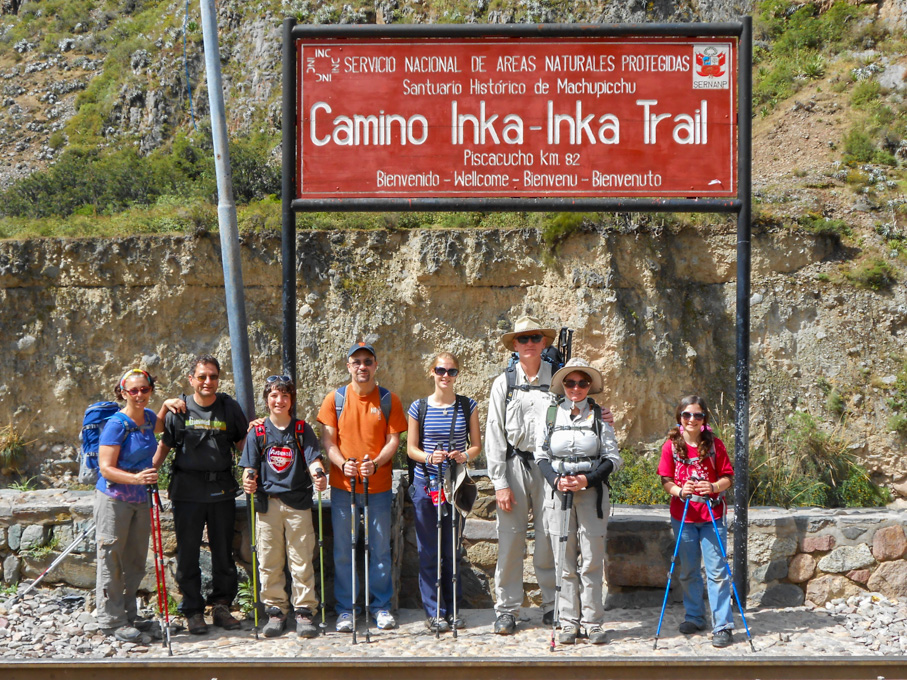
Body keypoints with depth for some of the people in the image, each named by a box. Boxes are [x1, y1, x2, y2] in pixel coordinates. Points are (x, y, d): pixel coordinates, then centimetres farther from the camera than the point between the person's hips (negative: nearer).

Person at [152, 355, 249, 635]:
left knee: (223, 551, 8)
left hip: (222, 490, 1)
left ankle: (221, 605, 20)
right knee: (188, 553, 3)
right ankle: (192, 610, 13)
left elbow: (243, 444, 12)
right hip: (187, 491, -1)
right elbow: (164, 446, 7)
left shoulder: (229, 408, 5)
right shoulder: (179, 409, 3)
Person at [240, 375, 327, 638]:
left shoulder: (302, 430, 6)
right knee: (269, 561, 4)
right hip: (267, 503, 1)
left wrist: (319, 475, -25)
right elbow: (250, 466, 4)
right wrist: (249, 481, -17)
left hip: (298, 501, -1)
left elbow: (313, 459, -4)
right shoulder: (258, 432, 8)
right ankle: (276, 610, 15)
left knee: (301, 560, 0)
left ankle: (304, 610, 8)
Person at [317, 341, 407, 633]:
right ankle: (345, 608, 16)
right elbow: (327, 439, 1)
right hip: (342, 487, 0)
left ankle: (381, 605, 19)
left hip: (379, 486, 0)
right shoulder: (335, 398, 4)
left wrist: (375, 463, -18)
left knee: (380, 549, 5)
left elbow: (393, 440, 0)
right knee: (343, 551, 4)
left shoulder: (389, 400, 3)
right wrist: (343, 464, -17)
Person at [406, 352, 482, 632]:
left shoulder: (467, 406, 5)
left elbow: (476, 444, 6)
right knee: (428, 551, 1)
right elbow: (411, 448, 3)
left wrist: (465, 456, -15)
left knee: (452, 550, 5)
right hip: (425, 485, -1)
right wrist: (429, 457, -17)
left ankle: (452, 609, 17)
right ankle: (433, 611, 9)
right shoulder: (419, 407, 2)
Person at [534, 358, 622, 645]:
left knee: (592, 560, -2)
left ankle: (593, 623, 6)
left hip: (592, 492, -1)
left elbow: (613, 457, 2)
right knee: (564, 561, 1)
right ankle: (568, 623, 9)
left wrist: (588, 479, -13)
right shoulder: (550, 412, 8)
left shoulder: (599, 414, 4)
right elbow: (541, 455, 8)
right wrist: (556, 480, -10)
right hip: (558, 492, 1)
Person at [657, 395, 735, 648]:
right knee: (688, 570, 12)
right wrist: (679, 490, -20)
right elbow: (666, 480, 1)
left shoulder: (715, 445, -2)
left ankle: (723, 626, 0)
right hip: (683, 515, 2)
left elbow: (728, 477, 1)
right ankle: (694, 617, 29)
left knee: (717, 571, -4)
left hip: (713, 515, -2)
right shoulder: (671, 446, 0)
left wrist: (714, 487, -20)